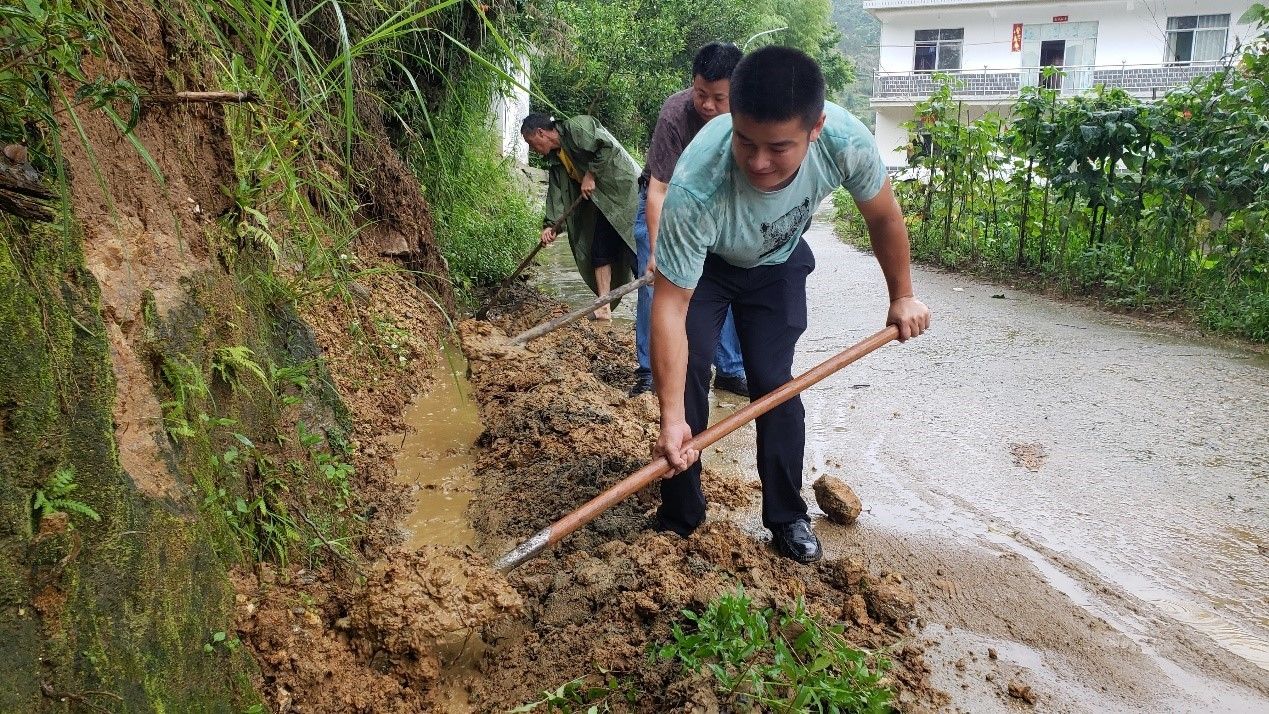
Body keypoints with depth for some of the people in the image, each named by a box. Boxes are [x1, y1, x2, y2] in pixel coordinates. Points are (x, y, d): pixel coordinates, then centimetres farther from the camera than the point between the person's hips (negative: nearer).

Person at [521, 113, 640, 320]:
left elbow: (609, 146, -22)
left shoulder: (577, 127, -13)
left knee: (634, 250, -12)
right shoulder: (555, 157, 14)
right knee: (599, 253, 8)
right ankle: (604, 308, 13)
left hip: (625, 192, -10)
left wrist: (591, 174, -16)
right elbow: (556, 191, 12)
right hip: (603, 203, 10)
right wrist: (550, 224, 1)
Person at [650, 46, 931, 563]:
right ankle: (680, 520, 5)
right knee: (685, 374, -13)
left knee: (774, 385, -4)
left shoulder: (846, 141, -36)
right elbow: (670, 306, -38)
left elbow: (882, 215, -12)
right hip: (703, 264, -2)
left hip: (777, 263, 2)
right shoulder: (695, 187, -45)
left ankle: (787, 518, 13)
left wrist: (903, 295, 0)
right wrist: (672, 418, -40)